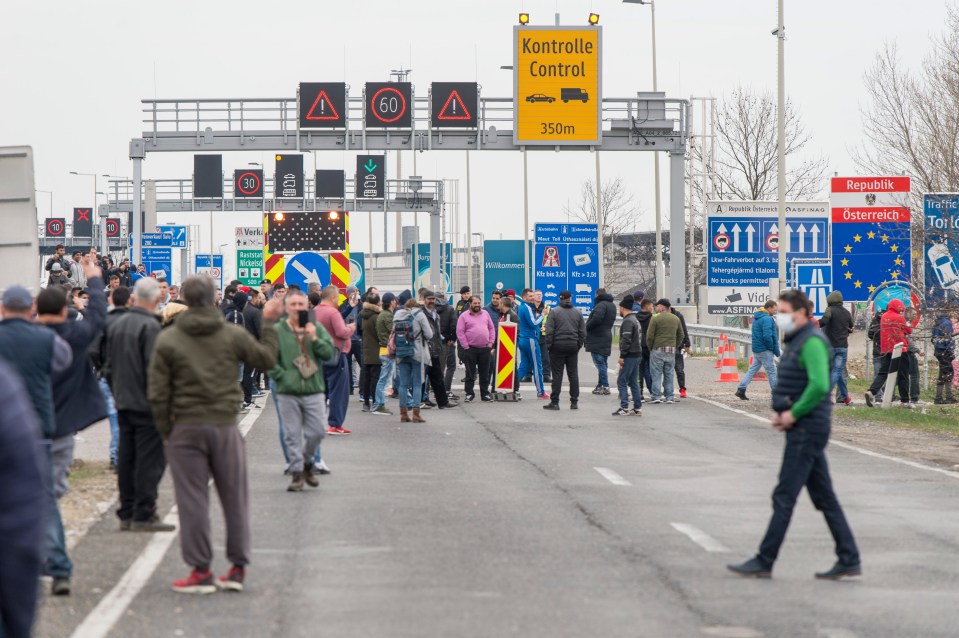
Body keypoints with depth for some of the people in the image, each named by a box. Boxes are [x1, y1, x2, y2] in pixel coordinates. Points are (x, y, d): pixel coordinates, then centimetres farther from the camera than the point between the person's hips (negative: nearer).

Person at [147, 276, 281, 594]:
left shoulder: (167, 340, -3)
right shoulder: (233, 335, -1)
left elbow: (157, 393, -4)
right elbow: (267, 359, 11)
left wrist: (165, 431, 6)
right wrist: (269, 323, 21)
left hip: (186, 428, -1)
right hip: (225, 426, 1)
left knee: (193, 500, 2)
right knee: (235, 496, 10)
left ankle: (201, 571, 2)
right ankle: (238, 568, 13)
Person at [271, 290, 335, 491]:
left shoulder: (317, 328, 7)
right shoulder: (277, 331, -2)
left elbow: (330, 354, 2)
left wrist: (315, 339, -10)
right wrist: (283, 377, -11)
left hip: (314, 391, 2)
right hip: (287, 392, -2)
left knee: (317, 431, 2)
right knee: (293, 435, 1)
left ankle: (306, 463, 26)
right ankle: (296, 473, 10)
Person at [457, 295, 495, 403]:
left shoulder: (485, 314, 10)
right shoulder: (464, 316, -2)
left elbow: (491, 328, 14)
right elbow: (460, 332, -6)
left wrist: (491, 342, 3)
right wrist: (466, 346, -10)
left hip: (485, 349, 4)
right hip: (470, 349, -4)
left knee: (485, 373, 8)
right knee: (470, 373, 0)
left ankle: (485, 393, 15)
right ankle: (469, 393, 6)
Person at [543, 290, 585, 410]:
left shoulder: (554, 312, -5)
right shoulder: (578, 313, 7)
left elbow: (549, 331, -9)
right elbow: (583, 332, 7)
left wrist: (549, 345, -2)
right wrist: (578, 345, 13)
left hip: (558, 346, -3)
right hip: (573, 347, 3)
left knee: (557, 374, -3)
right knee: (573, 374, 7)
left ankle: (554, 402, -3)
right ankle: (574, 402, 8)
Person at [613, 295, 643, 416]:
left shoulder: (628, 322, -14)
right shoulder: (635, 320, 17)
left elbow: (626, 340, -21)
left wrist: (622, 356, -18)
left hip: (630, 356, -10)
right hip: (637, 355, 10)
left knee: (621, 382, -6)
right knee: (633, 382, 13)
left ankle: (624, 408, -10)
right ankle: (638, 408, 13)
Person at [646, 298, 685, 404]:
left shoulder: (655, 318, -7)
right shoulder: (676, 319, 11)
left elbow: (650, 336, -9)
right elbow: (681, 335, 15)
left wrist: (650, 348, 4)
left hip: (658, 349, -5)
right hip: (671, 350, 5)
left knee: (656, 373, 0)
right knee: (669, 374, 9)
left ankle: (656, 396, -3)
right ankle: (669, 396, 8)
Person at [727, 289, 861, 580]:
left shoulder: (812, 341, -15)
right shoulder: (796, 341, 17)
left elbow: (819, 386, -27)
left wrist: (793, 414, -19)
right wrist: (778, 412, 10)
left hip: (807, 429, -10)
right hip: (802, 429, 10)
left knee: (784, 496, -6)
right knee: (824, 497, 10)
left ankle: (764, 562, -2)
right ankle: (849, 560, 11)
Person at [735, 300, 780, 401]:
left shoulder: (756, 317, 13)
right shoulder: (767, 319, -18)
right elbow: (767, 336, -26)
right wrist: (773, 348, -11)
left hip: (756, 349, 9)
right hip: (765, 350, -9)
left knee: (753, 369, 11)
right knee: (771, 371, 0)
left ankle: (741, 389, 5)